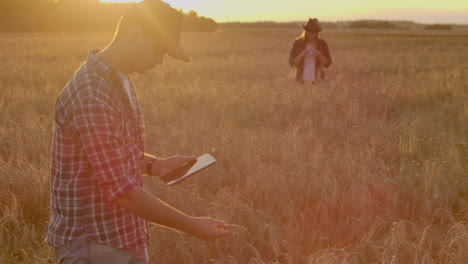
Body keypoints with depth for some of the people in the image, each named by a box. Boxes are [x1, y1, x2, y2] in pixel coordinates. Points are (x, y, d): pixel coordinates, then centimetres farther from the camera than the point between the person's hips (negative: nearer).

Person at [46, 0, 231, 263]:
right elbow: (119, 190, -26)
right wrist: (191, 225, -21)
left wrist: (154, 165, 2)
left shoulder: (119, 80, 7)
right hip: (94, 242, -9)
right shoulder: (93, 94, -25)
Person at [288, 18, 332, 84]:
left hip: (317, 80, 0)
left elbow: (327, 64, 0)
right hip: (302, 80, 0)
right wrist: (301, 55, -20)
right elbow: (292, 63, -3)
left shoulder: (322, 44, 0)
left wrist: (318, 55, -17)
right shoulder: (297, 43, -2)